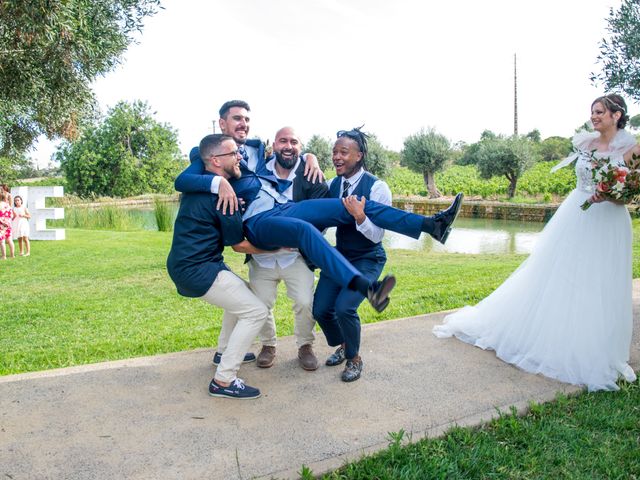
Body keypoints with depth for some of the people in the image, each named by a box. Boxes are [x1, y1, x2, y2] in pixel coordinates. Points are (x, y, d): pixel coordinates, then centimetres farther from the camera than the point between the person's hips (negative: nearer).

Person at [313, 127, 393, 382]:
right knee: (320, 309, -3)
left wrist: (360, 216, -36)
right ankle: (342, 345, 30)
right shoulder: (332, 184, -2)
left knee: (344, 307, -23)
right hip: (339, 255, 5)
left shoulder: (377, 187, -19)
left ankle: (354, 358, 7)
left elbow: (377, 236, -21)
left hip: (367, 260, -5)